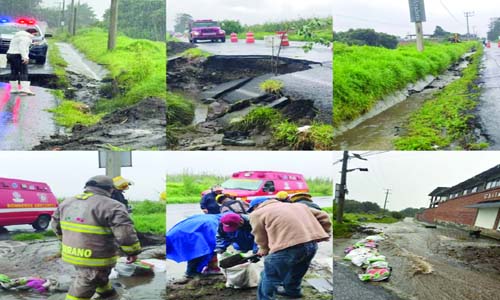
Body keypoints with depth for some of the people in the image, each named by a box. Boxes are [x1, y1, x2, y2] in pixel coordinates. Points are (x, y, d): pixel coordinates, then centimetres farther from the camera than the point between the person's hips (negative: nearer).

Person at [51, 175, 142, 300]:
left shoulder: (67, 203, 8)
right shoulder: (111, 206, -17)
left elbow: (56, 225, 20)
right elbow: (125, 232, -21)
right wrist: (133, 251, -8)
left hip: (71, 254, 8)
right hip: (95, 257, -7)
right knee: (82, 290, 3)